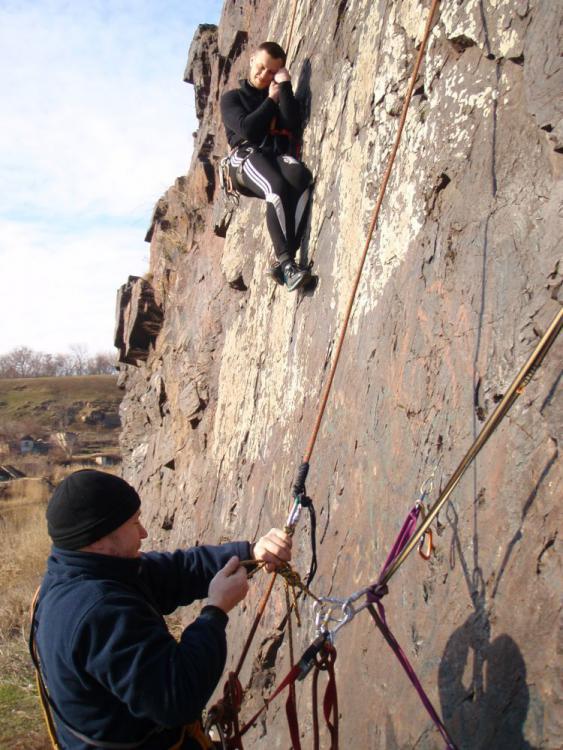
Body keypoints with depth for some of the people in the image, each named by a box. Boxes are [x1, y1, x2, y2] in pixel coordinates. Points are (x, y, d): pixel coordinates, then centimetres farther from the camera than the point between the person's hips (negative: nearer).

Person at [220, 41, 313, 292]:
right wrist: (270, 100, 8)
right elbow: (246, 128, -2)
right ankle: (286, 262, -42)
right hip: (247, 156, -2)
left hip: (279, 155, 3)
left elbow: (292, 124, 3)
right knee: (278, 188, -37)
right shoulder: (231, 98, 20)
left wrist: (285, 86, 4)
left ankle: (285, 262, -44)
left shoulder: (281, 95, 27)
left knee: (301, 177, -36)